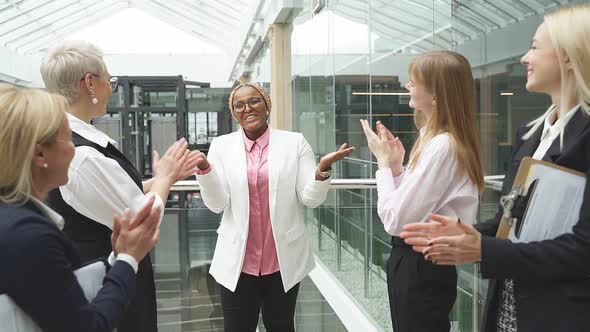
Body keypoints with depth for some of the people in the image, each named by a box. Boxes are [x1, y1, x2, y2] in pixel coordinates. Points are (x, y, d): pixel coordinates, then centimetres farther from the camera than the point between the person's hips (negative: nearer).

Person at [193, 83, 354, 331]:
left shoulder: (295, 142, -1)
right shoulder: (222, 145, 1)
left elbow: (310, 198, -5)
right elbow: (217, 203, -6)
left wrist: (323, 168, -23)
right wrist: (204, 168, -22)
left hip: (284, 260, 0)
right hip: (238, 262, 0)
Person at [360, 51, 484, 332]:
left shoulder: (441, 146, -23)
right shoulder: (437, 139, 8)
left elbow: (395, 220, -23)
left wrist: (385, 163, -12)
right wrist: (396, 165, -1)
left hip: (419, 268, -9)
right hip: (418, 260, 9)